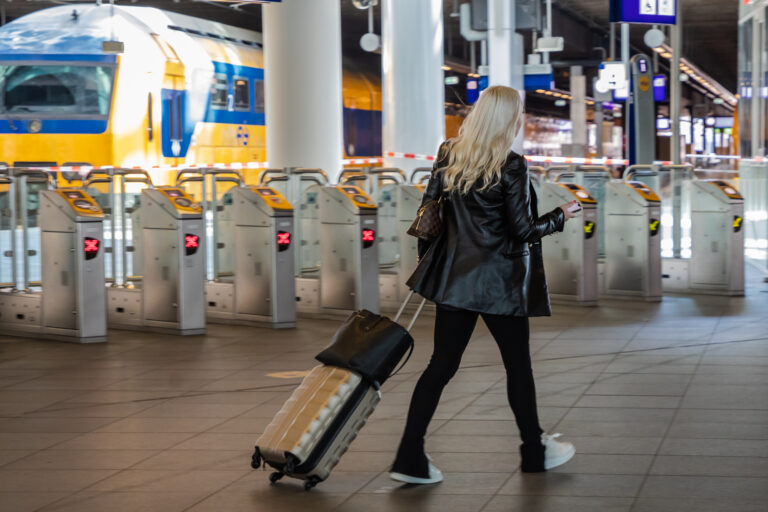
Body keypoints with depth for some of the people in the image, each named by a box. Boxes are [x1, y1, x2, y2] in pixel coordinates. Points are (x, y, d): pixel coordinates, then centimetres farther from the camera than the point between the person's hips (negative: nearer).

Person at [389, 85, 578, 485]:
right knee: (518, 365, 12)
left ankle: (410, 458, 1)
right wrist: (560, 216, 4)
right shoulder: (511, 167, -14)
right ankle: (534, 452, 27)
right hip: (500, 280, -5)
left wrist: (428, 264, 17)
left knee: (442, 363, 7)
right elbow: (522, 231, -12)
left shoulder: (448, 156, 3)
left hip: (454, 277, 5)